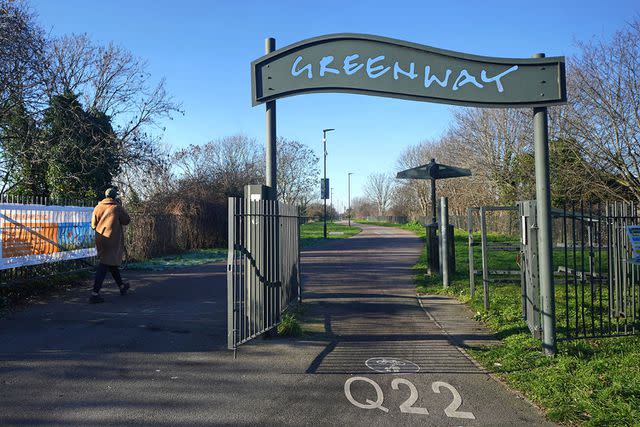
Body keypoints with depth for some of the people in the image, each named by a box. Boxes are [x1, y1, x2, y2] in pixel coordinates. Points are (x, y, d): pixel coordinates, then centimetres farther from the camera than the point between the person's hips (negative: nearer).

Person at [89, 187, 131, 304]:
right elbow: (127, 221, 1)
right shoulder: (117, 208, -8)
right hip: (112, 240, -6)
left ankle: (122, 286, 35)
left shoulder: (97, 207, 6)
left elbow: (93, 225, 9)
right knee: (104, 265, -7)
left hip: (100, 240, 6)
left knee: (111, 263, 19)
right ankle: (95, 293, -14)